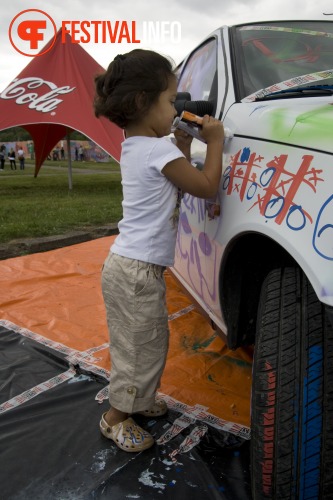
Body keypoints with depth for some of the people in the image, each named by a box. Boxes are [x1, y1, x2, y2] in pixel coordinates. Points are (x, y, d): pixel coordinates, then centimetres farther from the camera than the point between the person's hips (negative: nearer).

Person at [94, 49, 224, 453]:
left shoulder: (135, 147, 12)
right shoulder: (159, 150, -17)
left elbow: (178, 180, 21)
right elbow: (207, 186, -11)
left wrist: (183, 143, 13)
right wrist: (214, 140, -1)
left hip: (129, 264, 10)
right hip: (137, 271, -10)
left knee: (151, 341, 22)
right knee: (138, 348, 5)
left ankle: (140, 399, 39)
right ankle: (116, 418, 24)